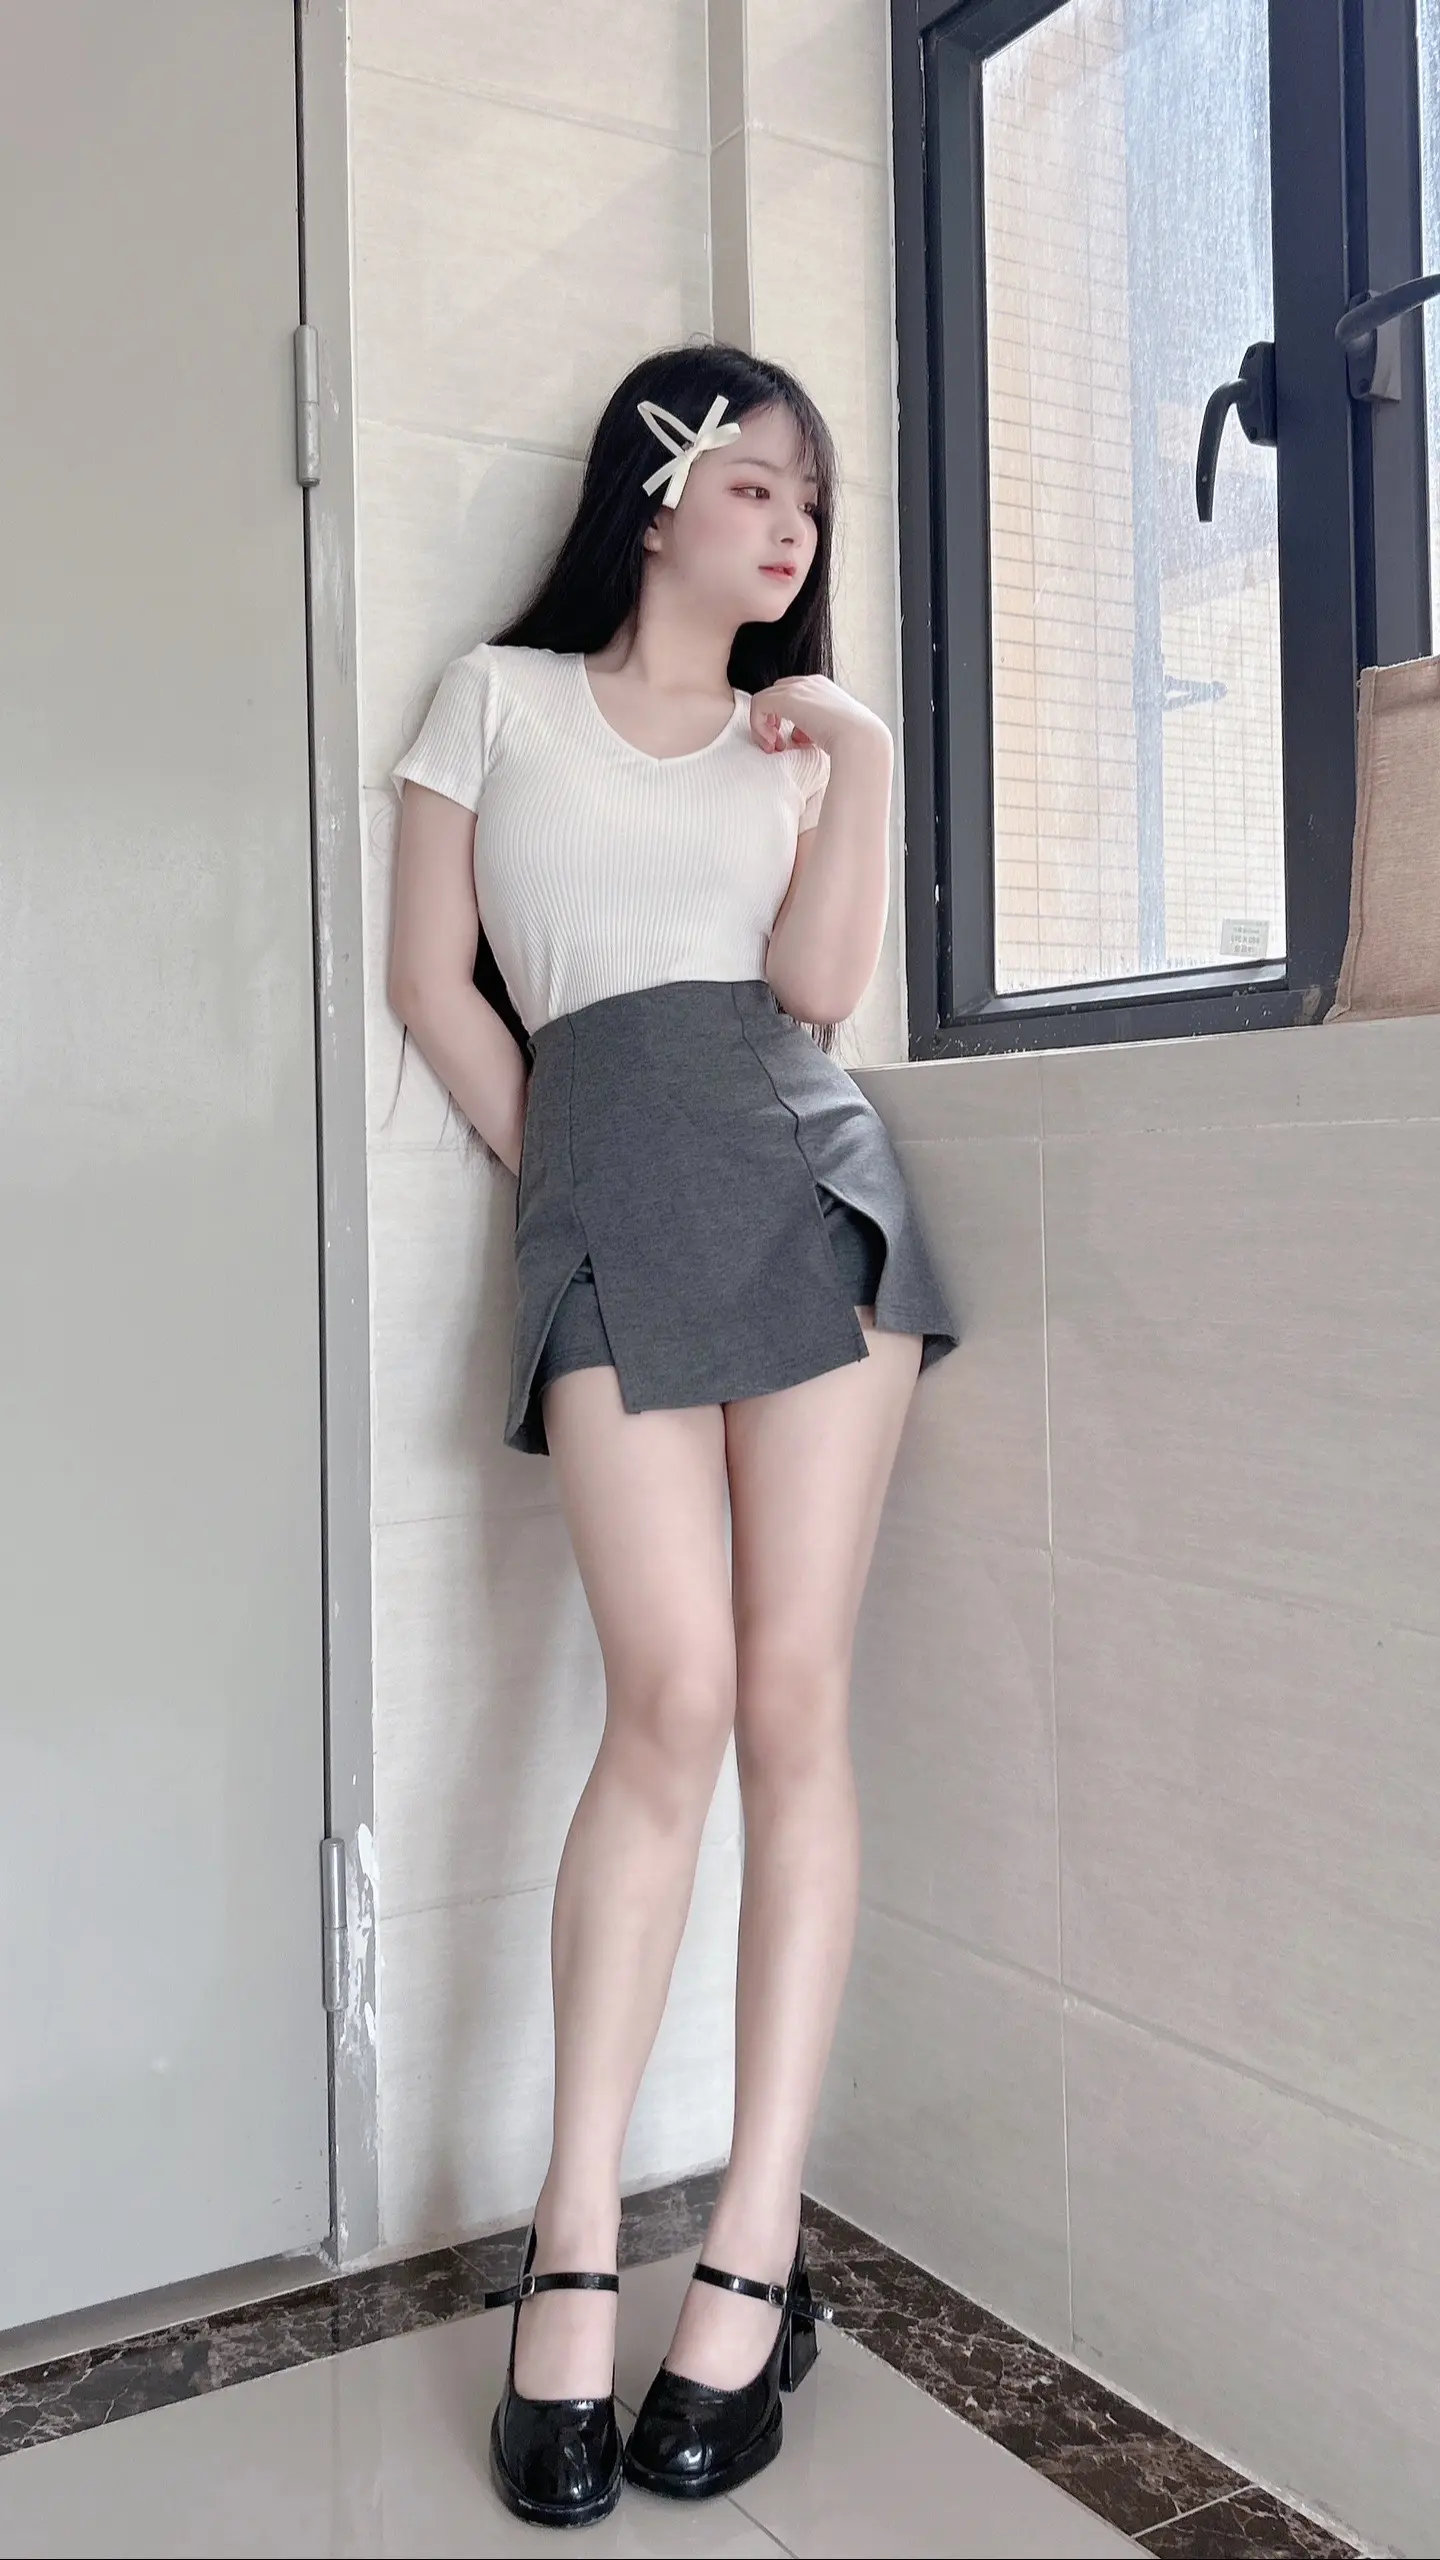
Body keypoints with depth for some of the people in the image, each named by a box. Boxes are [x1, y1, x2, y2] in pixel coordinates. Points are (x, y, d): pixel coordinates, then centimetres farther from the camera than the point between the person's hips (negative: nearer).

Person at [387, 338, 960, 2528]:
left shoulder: (811, 728, 21)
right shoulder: (500, 697, 15)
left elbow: (818, 982, 5)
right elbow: (434, 979, 10)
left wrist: (854, 765, 0)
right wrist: (564, 1180, 7)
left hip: (807, 1185, 3)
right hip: (603, 1195, -2)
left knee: (793, 1697, -6)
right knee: (673, 1699, -15)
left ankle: (755, 2257, 2)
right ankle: (577, 2250, -3)